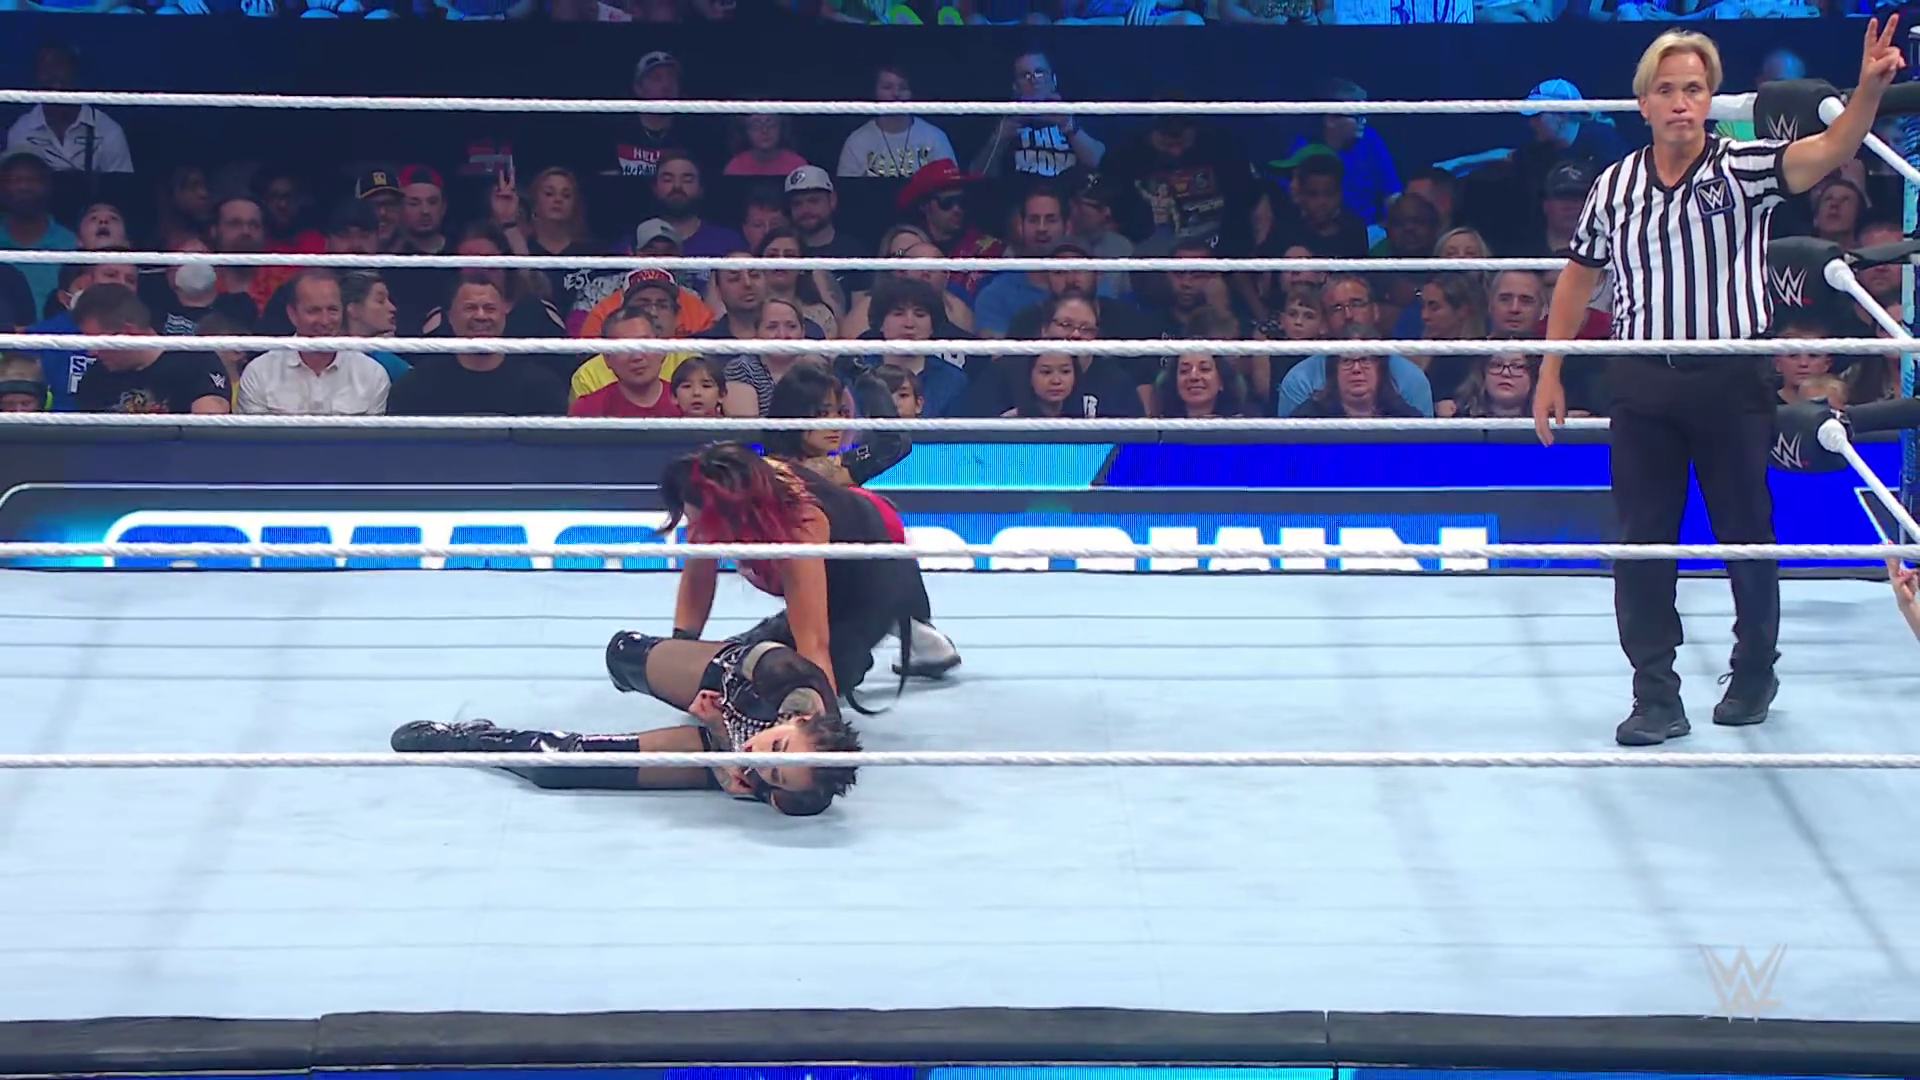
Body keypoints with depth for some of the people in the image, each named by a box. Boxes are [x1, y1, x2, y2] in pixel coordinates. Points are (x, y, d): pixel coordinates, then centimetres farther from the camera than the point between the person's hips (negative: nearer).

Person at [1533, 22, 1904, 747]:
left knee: (1746, 533, 10)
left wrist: (1869, 89, -41)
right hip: (1642, 382, 2)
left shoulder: (1743, 169, -5)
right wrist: (1550, 374, 15)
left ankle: (1754, 673, 30)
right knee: (1642, 541, 0)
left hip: (1730, 379, -2)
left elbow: (1828, 153, -22)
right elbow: (1580, 278, 17)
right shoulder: (1614, 185, 5)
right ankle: (1656, 698, 6)